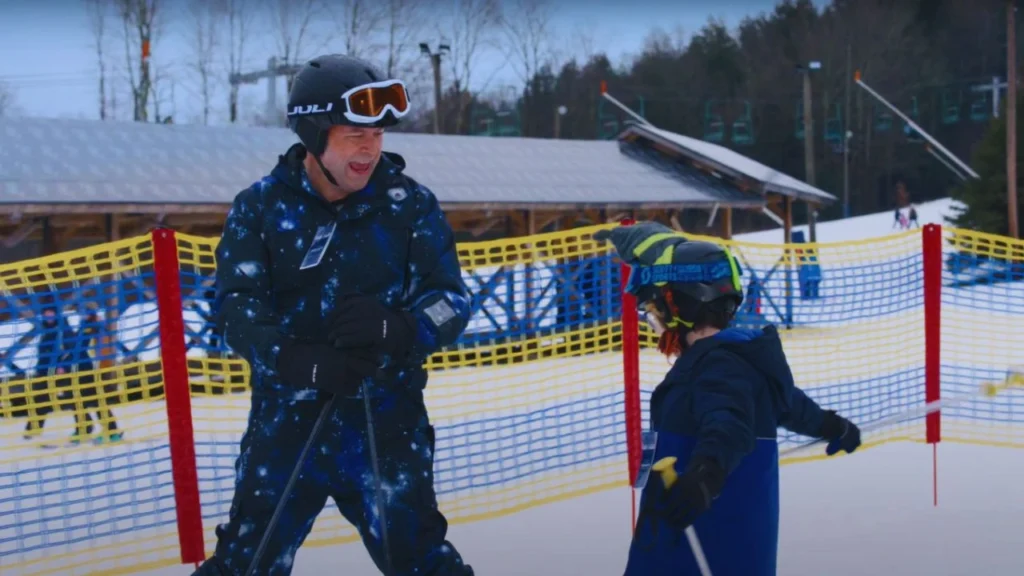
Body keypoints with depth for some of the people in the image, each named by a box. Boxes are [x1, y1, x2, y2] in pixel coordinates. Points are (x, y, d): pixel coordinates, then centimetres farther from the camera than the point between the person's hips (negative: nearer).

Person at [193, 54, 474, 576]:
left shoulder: (410, 204, -3)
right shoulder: (259, 207, -3)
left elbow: (451, 302, -4)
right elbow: (235, 308, -9)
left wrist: (389, 329, -26)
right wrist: (310, 363, -27)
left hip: (385, 416, -1)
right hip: (285, 416, 1)